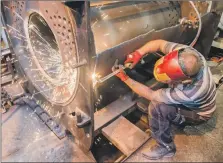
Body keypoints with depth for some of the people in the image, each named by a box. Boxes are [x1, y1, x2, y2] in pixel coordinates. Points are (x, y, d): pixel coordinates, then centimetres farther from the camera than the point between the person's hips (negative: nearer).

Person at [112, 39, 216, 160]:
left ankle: (166, 147, -5)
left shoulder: (189, 91, -45)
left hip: (197, 113, -7)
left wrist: (124, 78, -30)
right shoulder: (188, 53, -32)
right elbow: (159, 43, -17)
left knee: (157, 106, -28)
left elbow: (150, 95, -34)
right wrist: (138, 53, -33)